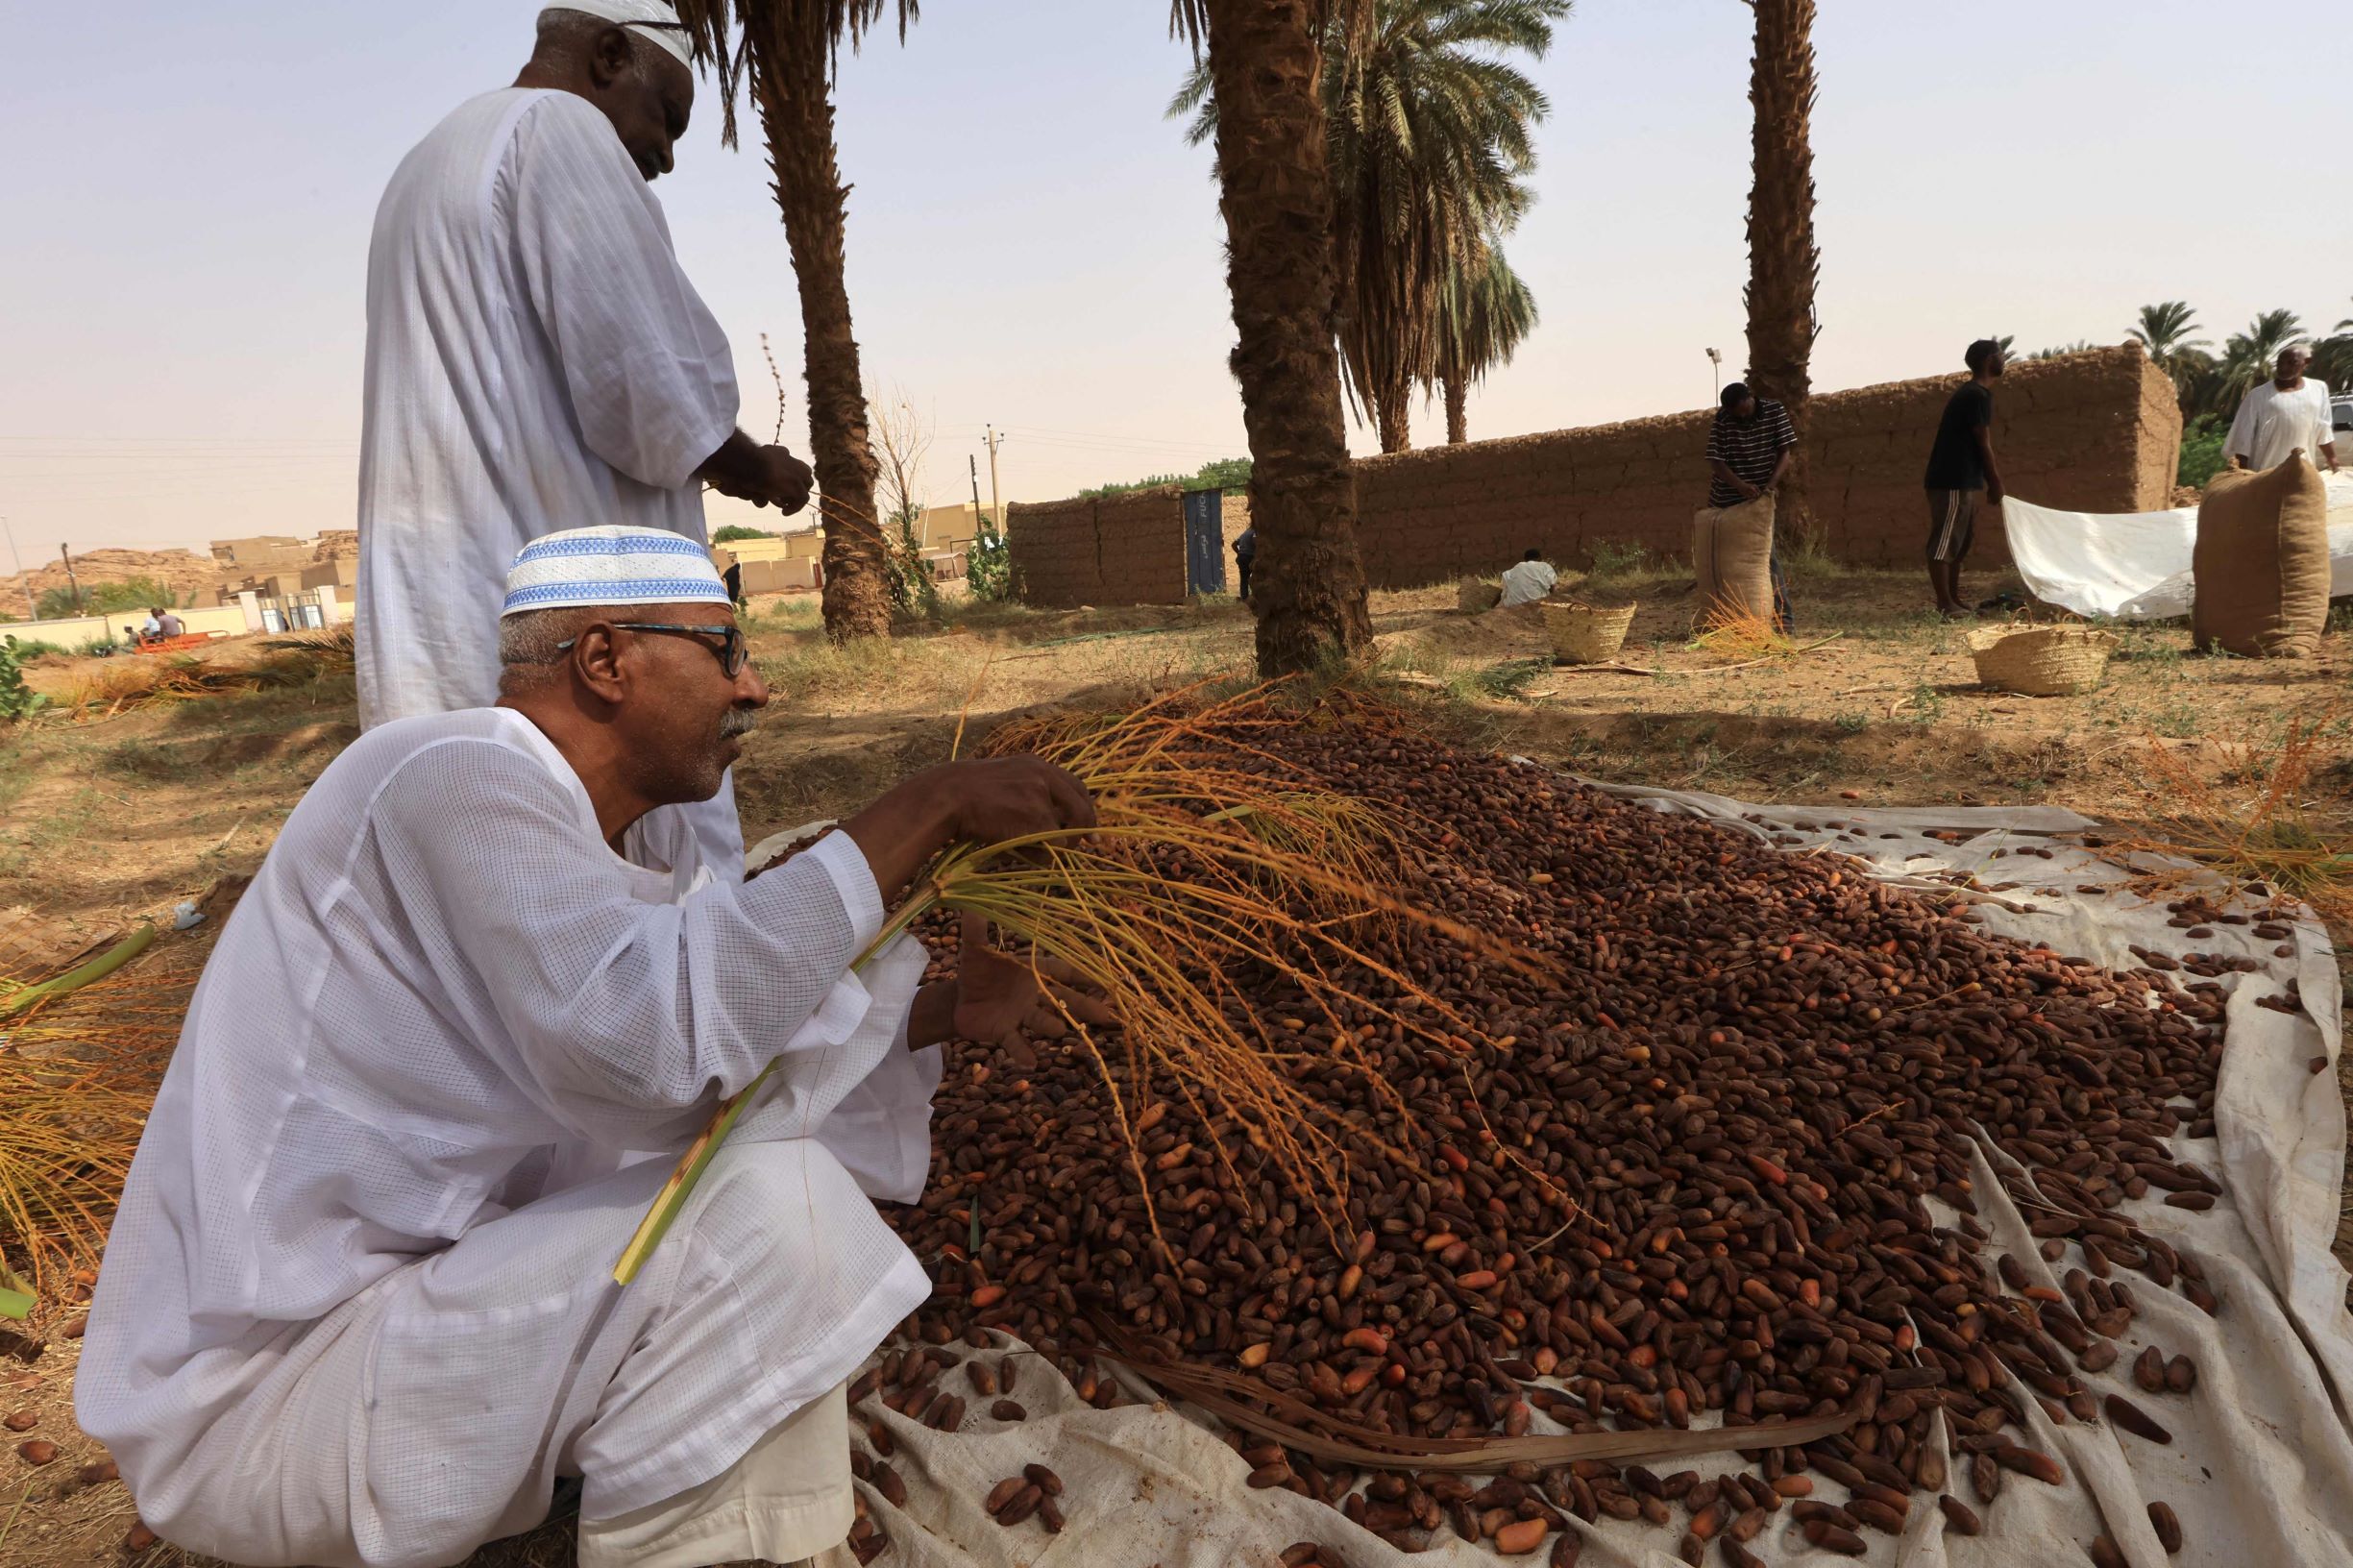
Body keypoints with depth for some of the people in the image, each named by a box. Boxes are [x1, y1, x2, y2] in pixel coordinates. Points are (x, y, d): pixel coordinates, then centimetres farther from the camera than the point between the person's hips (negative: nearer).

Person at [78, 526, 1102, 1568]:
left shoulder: (642, 832, 3)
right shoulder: (456, 778, -24)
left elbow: (747, 1015, 8)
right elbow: (664, 1032, -38)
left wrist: (947, 1010, -6)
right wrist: (923, 812, -31)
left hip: (426, 1278, 9)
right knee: (758, 1210, -25)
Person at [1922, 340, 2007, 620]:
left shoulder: (1970, 392, 18)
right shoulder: (1978, 395, -14)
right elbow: (1983, 444, -13)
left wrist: (1989, 479, 21)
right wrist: (1995, 483, -5)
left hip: (1961, 479, 11)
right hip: (1952, 481, -11)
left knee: (1963, 540, 15)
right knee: (1945, 541, -6)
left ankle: (1953, 597, 21)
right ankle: (1944, 603, -4)